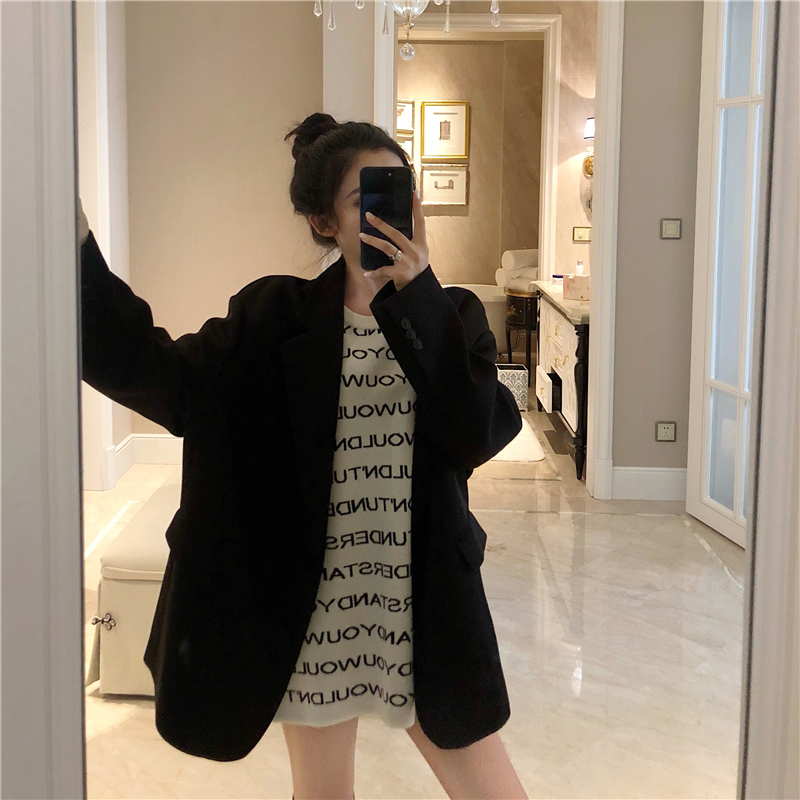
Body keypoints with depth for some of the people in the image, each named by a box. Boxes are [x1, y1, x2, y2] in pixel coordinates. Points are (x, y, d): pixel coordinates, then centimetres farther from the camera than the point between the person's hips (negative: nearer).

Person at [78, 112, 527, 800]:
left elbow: (479, 433, -15)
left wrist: (416, 294, -20)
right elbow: (166, 379, -11)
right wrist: (78, 251, -18)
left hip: (427, 607, 1)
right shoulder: (277, 315, -1)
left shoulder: (453, 316, 1)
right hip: (312, 611, 0)